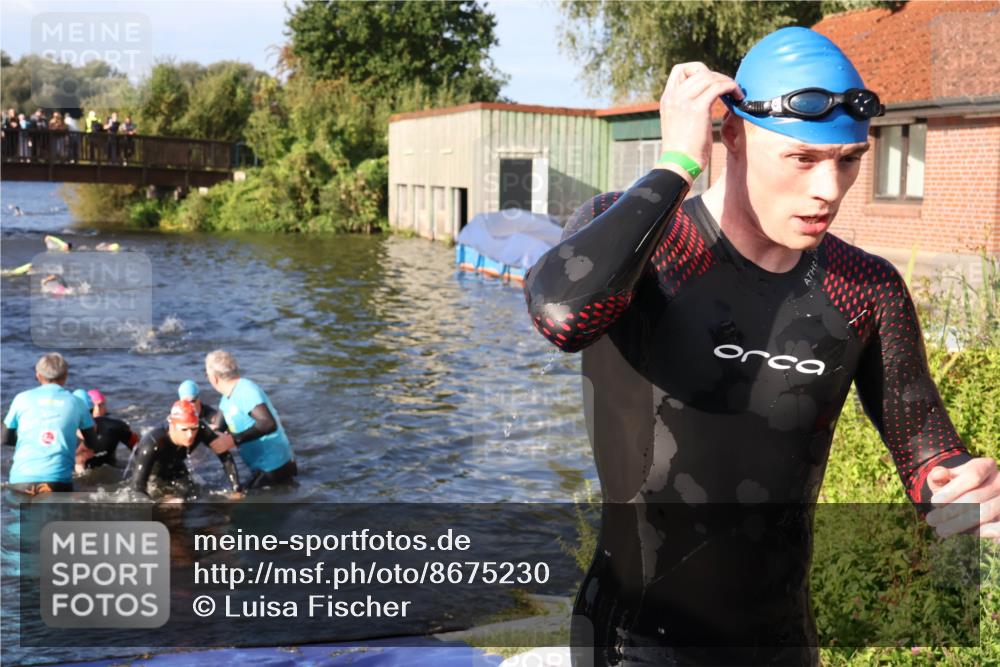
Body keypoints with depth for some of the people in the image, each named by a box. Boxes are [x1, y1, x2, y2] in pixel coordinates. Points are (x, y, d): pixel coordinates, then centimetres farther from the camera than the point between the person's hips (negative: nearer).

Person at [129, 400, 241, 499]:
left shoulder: (201, 431, -34)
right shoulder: (153, 443, -44)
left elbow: (225, 456, -27)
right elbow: (137, 485, -44)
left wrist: (237, 490, -32)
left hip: (173, 466, 3)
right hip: (147, 467, -3)